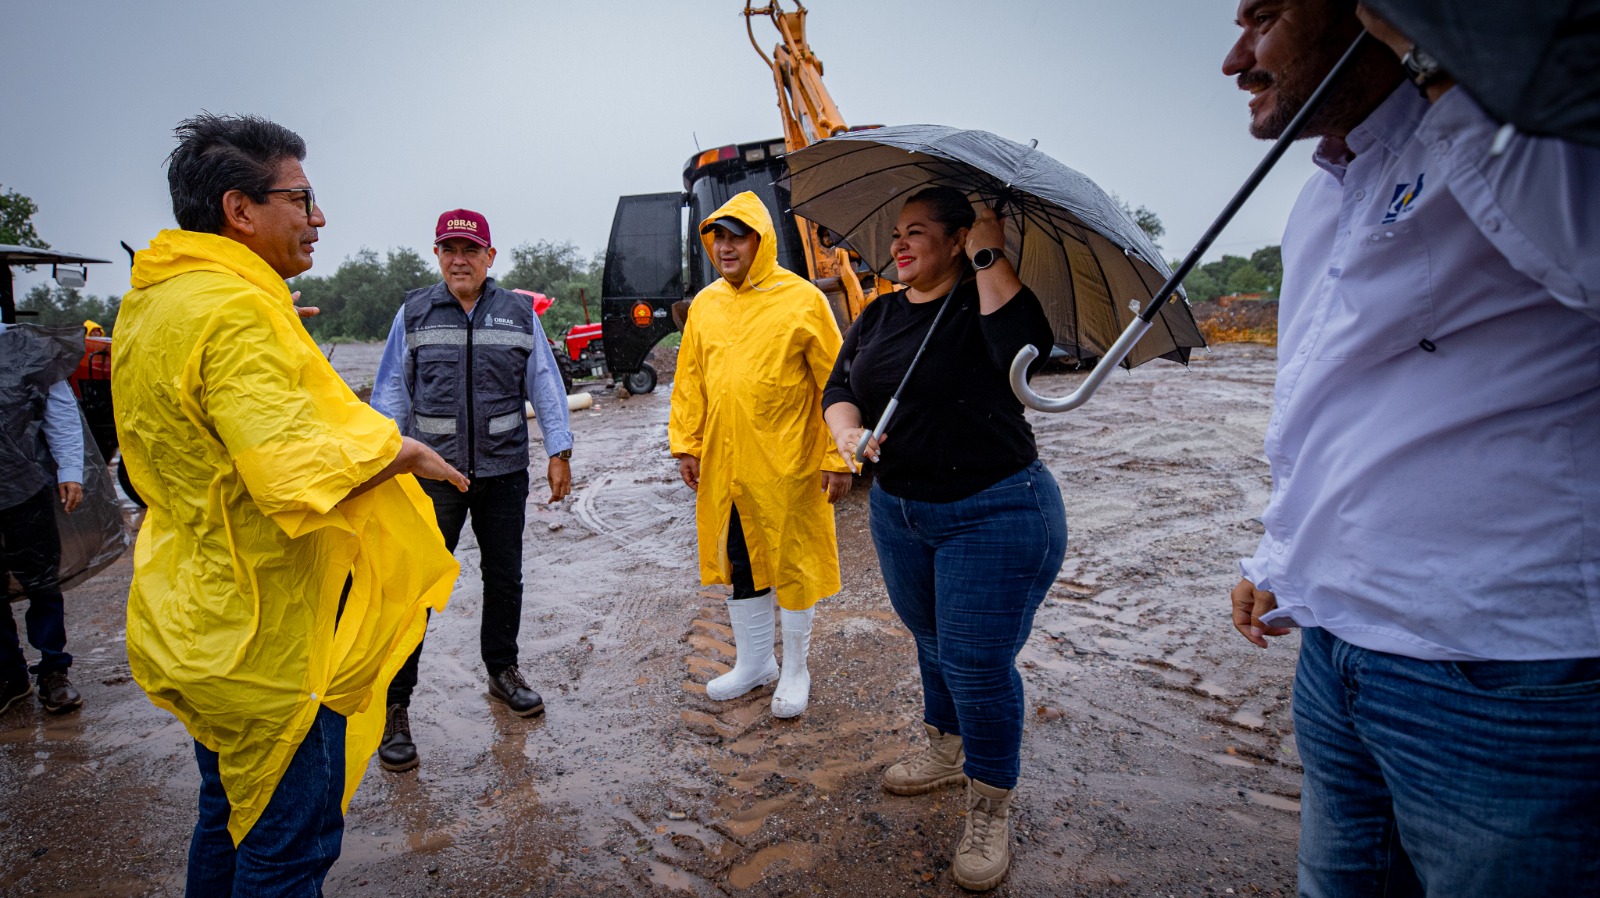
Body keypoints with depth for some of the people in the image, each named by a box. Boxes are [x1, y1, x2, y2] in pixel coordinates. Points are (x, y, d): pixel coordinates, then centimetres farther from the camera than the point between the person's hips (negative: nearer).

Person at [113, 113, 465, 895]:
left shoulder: (150, 301, 9)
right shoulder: (235, 311, -23)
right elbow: (301, 476, -33)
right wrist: (402, 449, -17)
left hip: (201, 617, 10)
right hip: (269, 633, -10)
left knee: (231, 815, 27)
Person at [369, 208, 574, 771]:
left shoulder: (518, 314, 5)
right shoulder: (413, 313, 4)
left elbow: (545, 386, 6)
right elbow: (391, 392, 5)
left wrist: (559, 452, 1)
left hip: (504, 472, 2)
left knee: (505, 577, 13)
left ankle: (502, 672, 33)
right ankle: (394, 705, 10)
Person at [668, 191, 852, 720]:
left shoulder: (802, 299, -7)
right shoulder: (704, 305, 8)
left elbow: (834, 383, -8)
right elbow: (689, 381, 13)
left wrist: (839, 458, -11)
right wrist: (686, 444, 7)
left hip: (787, 465, -5)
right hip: (723, 465, 5)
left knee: (792, 565, 8)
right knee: (739, 563, 15)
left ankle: (795, 670, 27)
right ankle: (753, 663, 34)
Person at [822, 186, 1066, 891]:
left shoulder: (985, 300, -10)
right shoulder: (879, 315, 9)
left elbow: (1025, 346, -30)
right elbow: (840, 386, 4)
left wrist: (991, 256, -23)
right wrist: (848, 429, -17)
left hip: (994, 514, -6)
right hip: (898, 510, 7)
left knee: (979, 663, -2)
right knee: (931, 641, 22)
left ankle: (991, 809, 19)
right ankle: (946, 752, 46)